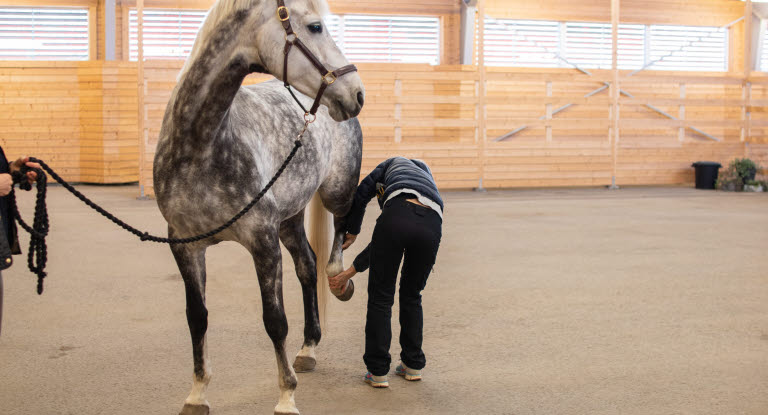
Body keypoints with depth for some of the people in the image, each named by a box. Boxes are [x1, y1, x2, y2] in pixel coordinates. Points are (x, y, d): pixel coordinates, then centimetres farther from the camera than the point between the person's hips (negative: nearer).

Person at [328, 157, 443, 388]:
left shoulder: (394, 164, 36)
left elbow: (361, 195, 18)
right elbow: (384, 245, 37)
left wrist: (351, 233, 33)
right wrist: (349, 273, 38)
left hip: (398, 215, -4)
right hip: (432, 224, 4)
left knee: (381, 297, 12)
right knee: (412, 296, 27)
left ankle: (378, 371, 18)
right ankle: (413, 365, 33)